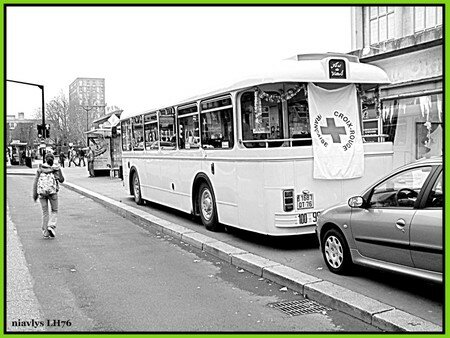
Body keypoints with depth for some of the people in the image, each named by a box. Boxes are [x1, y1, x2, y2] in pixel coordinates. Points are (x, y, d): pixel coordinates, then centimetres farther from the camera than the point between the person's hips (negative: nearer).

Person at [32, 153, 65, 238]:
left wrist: (34, 194, 9)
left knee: (45, 212, 10)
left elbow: (36, 181, 5)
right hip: (52, 191, -2)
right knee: (54, 211, 14)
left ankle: (46, 233, 10)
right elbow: (61, 180, 10)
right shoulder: (56, 168, 3)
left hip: (41, 191, 2)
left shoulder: (40, 168, 8)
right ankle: (51, 226, -8)